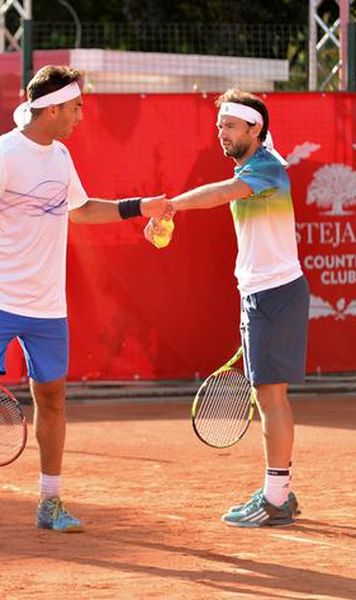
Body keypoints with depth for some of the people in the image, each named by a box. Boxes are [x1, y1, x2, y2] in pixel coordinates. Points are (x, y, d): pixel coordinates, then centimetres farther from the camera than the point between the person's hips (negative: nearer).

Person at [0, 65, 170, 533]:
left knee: (52, 396, 9)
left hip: (48, 305, 7)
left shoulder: (60, 155, 12)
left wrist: (140, 208, 26)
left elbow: (79, 209, 28)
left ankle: (50, 502, 16)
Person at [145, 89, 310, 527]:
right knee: (270, 395, 13)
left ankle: (275, 501, -7)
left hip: (277, 291, -10)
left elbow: (220, 194, -35)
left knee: (271, 393, -9)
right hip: (257, 293, 10)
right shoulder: (245, 171, 16)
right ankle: (280, 491, 19)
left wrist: (168, 206, -40)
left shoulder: (267, 166, -15)